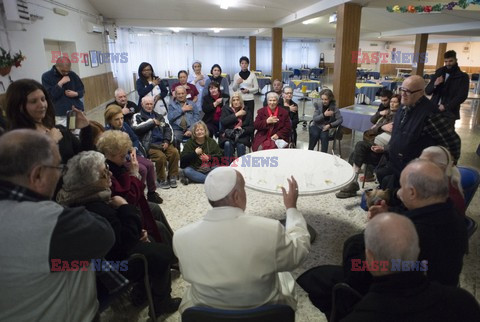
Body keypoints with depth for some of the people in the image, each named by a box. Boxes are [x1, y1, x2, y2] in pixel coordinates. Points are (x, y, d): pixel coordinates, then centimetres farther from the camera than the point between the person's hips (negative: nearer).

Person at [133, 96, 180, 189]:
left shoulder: (159, 116, 24)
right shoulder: (138, 116, 10)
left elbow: (168, 129, 17)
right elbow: (136, 128, -10)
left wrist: (167, 141, -1)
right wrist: (152, 122, -3)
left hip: (163, 143, 4)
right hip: (149, 145, -4)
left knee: (175, 152, -22)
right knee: (161, 156, -30)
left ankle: (172, 177, -7)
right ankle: (162, 179, -9)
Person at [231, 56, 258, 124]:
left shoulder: (252, 75, 4)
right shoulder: (236, 75, 7)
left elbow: (256, 89, 4)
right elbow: (234, 89, 9)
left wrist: (248, 90, -12)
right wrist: (237, 83, -9)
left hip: (250, 100, -1)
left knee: (249, 118, -6)